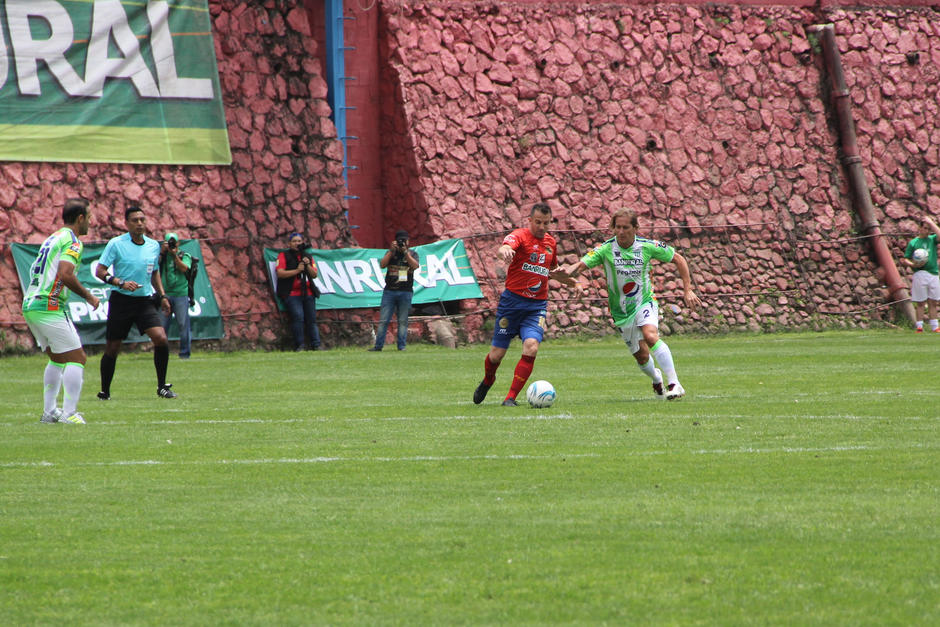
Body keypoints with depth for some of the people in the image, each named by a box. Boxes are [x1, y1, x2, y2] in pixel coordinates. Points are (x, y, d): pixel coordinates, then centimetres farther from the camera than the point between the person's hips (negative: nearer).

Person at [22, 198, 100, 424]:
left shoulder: (53, 238, 20)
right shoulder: (72, 241, -8)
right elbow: (65, 274, -22)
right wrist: (89, 297, -11)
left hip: (29, 304, 9)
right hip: (49, 306, -9)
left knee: (57, 359, 20)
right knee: (77, 358, -6)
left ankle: (49, 411, 18)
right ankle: (69, 413, -12)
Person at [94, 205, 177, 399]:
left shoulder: (153, 245, 9)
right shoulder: (116, 244, -5)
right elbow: (100, 271, -8)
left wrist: (162, 296, 16)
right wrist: (121, 283, -22)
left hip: (145, 301, 3)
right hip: (121, 301, -3)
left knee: (161, 339, -15)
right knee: (112, 348, 1)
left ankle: (162, 387, -2)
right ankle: (105, 392, 17)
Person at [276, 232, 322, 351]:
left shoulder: (308, 257, 18)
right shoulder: (284, 256, 6)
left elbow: (314, 275, 11)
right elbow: (280, 273, -7)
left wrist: (308, 265, -7)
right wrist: (297, 270, -14)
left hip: (307, 293, 4)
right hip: (291, 294, -4)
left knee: (312, 319, -4)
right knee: (298, 317, -21)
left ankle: (316, 345, -5)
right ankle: (299, 346, -19)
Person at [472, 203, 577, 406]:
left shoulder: (550, 242, 11)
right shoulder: (520, 236, -8)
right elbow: (503, 249, -32)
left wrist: (558, 275, 7)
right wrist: (504, 252, -57)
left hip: (537, 305, 4)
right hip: (512, 301, -3)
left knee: (531, 347, -19)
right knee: (497, 354, 3)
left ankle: (511, 397, -11)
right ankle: (487, 381, 38)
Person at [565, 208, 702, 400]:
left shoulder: (647, 247, -9)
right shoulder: (606, 250, -11)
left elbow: (678, 260, 3)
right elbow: (581, 265, -20)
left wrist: (687, 290, -1)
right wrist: (569, 271, -45)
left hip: (645, 303, -2)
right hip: (621, 311, 2)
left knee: (650, 335, -30)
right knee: (641, 355, 4)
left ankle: (674, 383, -28)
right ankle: (656, 379, 39)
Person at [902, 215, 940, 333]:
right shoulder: (913, 243, 6)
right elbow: (905, 260, 5)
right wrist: (914, 265, -15)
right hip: (919, 274, -2)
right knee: (920, 302, -2)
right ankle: (919, 326, 1)